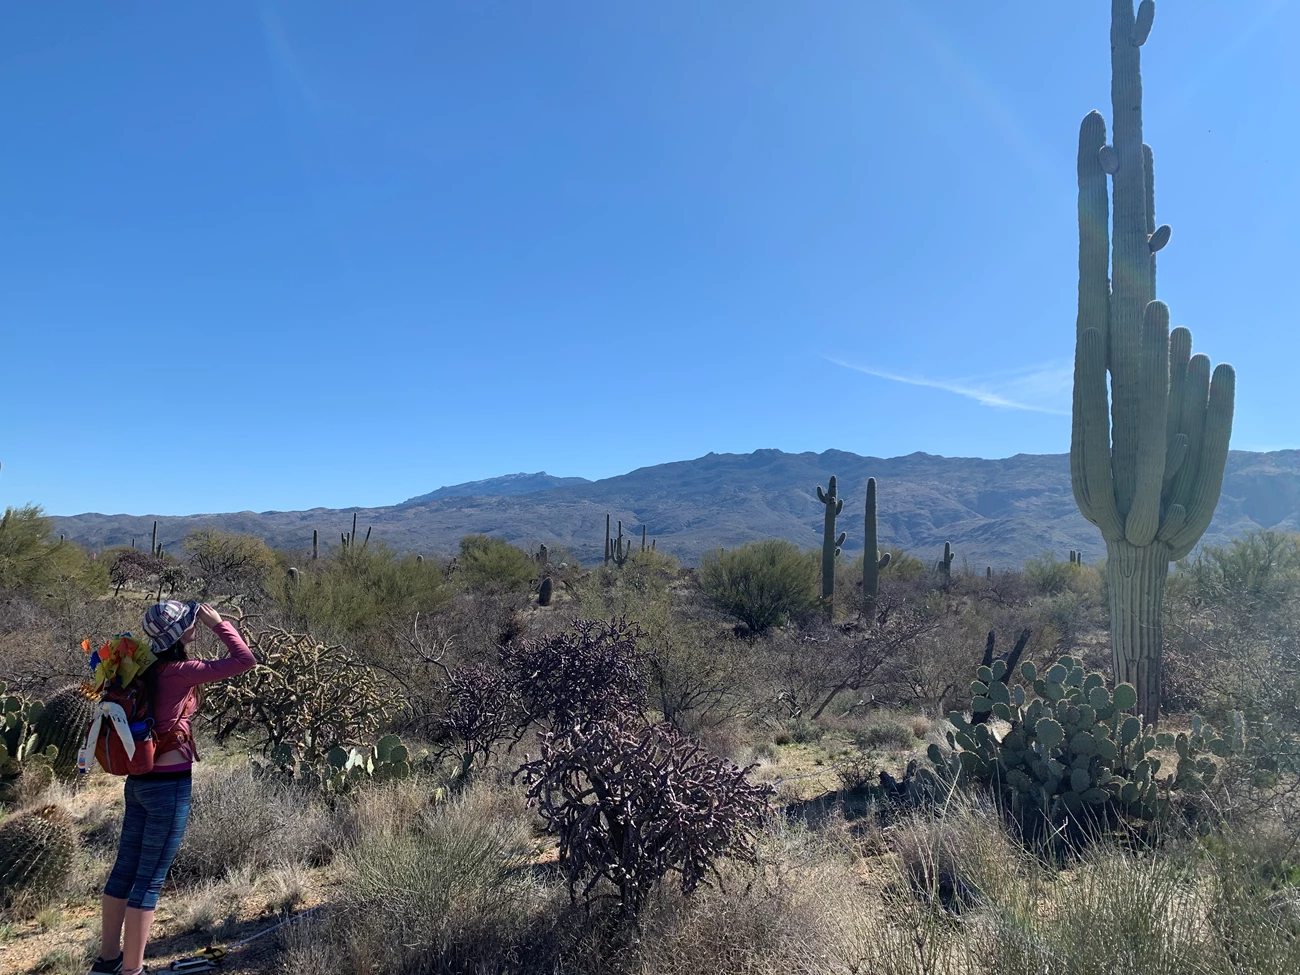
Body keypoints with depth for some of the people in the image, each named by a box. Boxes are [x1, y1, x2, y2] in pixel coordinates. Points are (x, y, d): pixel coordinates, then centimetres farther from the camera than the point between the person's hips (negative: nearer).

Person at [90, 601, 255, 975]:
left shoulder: (149, 669, 3)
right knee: (149, 880, 2)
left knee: (126, 869, 18)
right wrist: (217, 622, -14)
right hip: (169, 785, -8)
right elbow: (244, 659, -22)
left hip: (140, 781, 8)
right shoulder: (178, 672, -19)